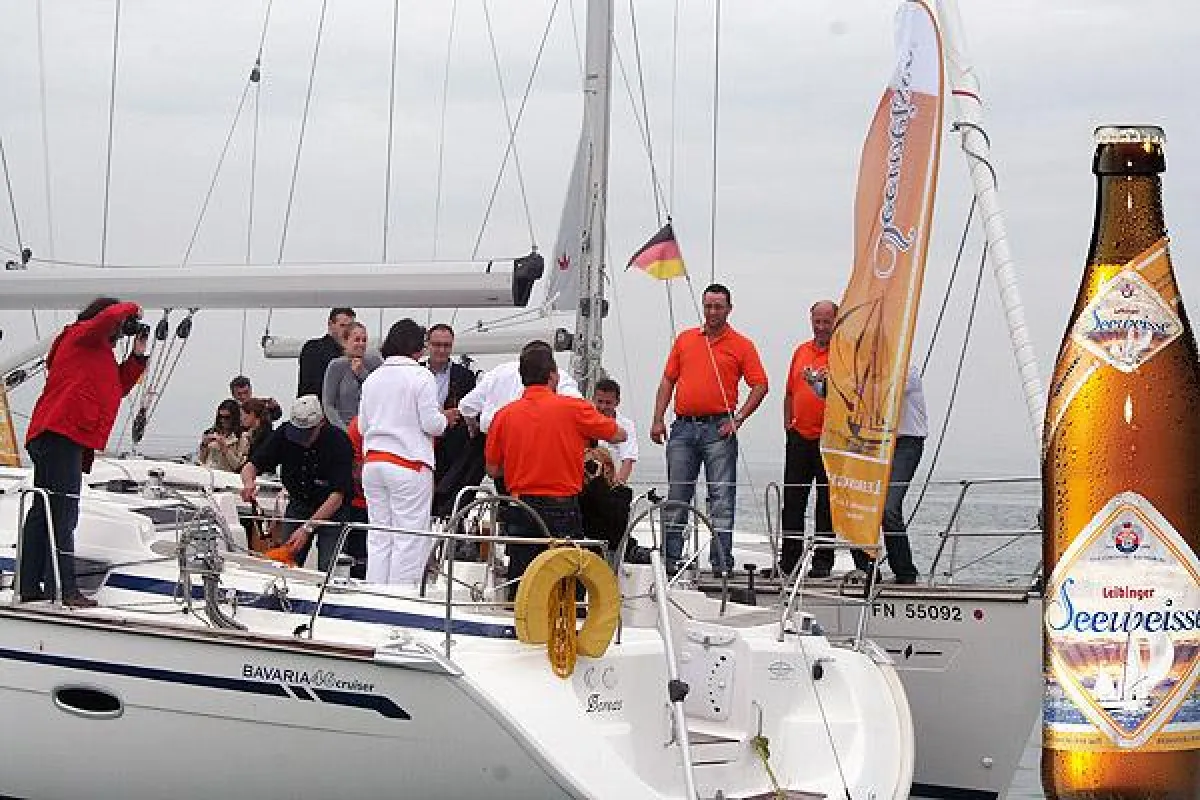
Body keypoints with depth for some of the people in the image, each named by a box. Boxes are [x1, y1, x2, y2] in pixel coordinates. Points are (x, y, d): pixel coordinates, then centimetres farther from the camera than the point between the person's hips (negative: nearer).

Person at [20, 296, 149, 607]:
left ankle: (31, 586, 9)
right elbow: (110, 315, -15)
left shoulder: (99, 355, 31)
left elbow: (119, 386, 31)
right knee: (63, 513, -15)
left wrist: (137, 355, 24)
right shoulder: (81, 335, 3)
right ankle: (63, 589, -20)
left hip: (50, 437, 11)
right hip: (62, 433, -11)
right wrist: (131, 309, 4)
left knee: (43, 512, 8)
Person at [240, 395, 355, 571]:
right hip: (298, 505, 4)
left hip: (332, 510, -4)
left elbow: (337, 495, -26)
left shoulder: (338, 441, -24)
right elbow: (251, 465, -9)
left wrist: (307, 528, -34)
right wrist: (248, 482, -34)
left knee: (328, 569, -16)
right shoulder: (284, 434, -13)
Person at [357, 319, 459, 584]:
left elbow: (363, 426, 14)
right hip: (408, 463, -6)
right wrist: (446, 418, 9)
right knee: (411, 539, -1)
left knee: (378, 537, 11)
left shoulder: (372, 378, 10)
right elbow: (431, 423, -11)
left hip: (372, 461, 6)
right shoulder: (421, 376, -8)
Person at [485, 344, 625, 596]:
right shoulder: (573, 408, -7)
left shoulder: (504, 415, 1)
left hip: (519, 510, 3)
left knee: (520, 588, 7)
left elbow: (493, 469, 8)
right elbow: (619, 435, 6)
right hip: (562, 507, -3)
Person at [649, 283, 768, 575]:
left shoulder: (741, 345, 4)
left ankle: (722, 562, 0)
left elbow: (760, 385, 0)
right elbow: (668, 381, 14)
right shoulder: (685, 339, 13)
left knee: (722, 497, -3)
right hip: (683, 427, 3)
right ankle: (671, 559, 13)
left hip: (718, 429, -3)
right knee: (676, 496, 6)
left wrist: (738, 419, -9)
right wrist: (658, 420, 5)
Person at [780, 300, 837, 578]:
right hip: (799, 436, 5)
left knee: (827, 503, 0)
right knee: (792, 501, 6)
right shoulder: (801, 352, 15)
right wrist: (788, 422, 14)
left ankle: (822, 560, 6)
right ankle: (789, 558, 13)